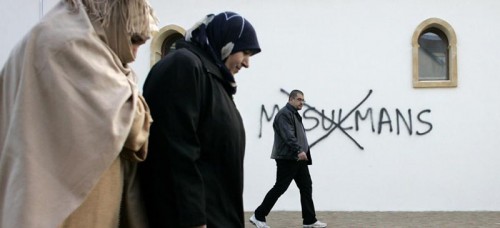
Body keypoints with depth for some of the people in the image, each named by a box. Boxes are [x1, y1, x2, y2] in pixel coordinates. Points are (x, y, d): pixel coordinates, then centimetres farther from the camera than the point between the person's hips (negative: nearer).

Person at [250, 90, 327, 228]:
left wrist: (303, 152, 19)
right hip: (287, 159, -10)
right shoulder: (284, 114, -12)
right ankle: (258, 216, 3)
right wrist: (299, 150, -34)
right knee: (279, 188, -6)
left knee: (306, 187, 7)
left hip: (299, 159, 10)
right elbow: (288, 136, -25)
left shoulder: (295, 115, 20)